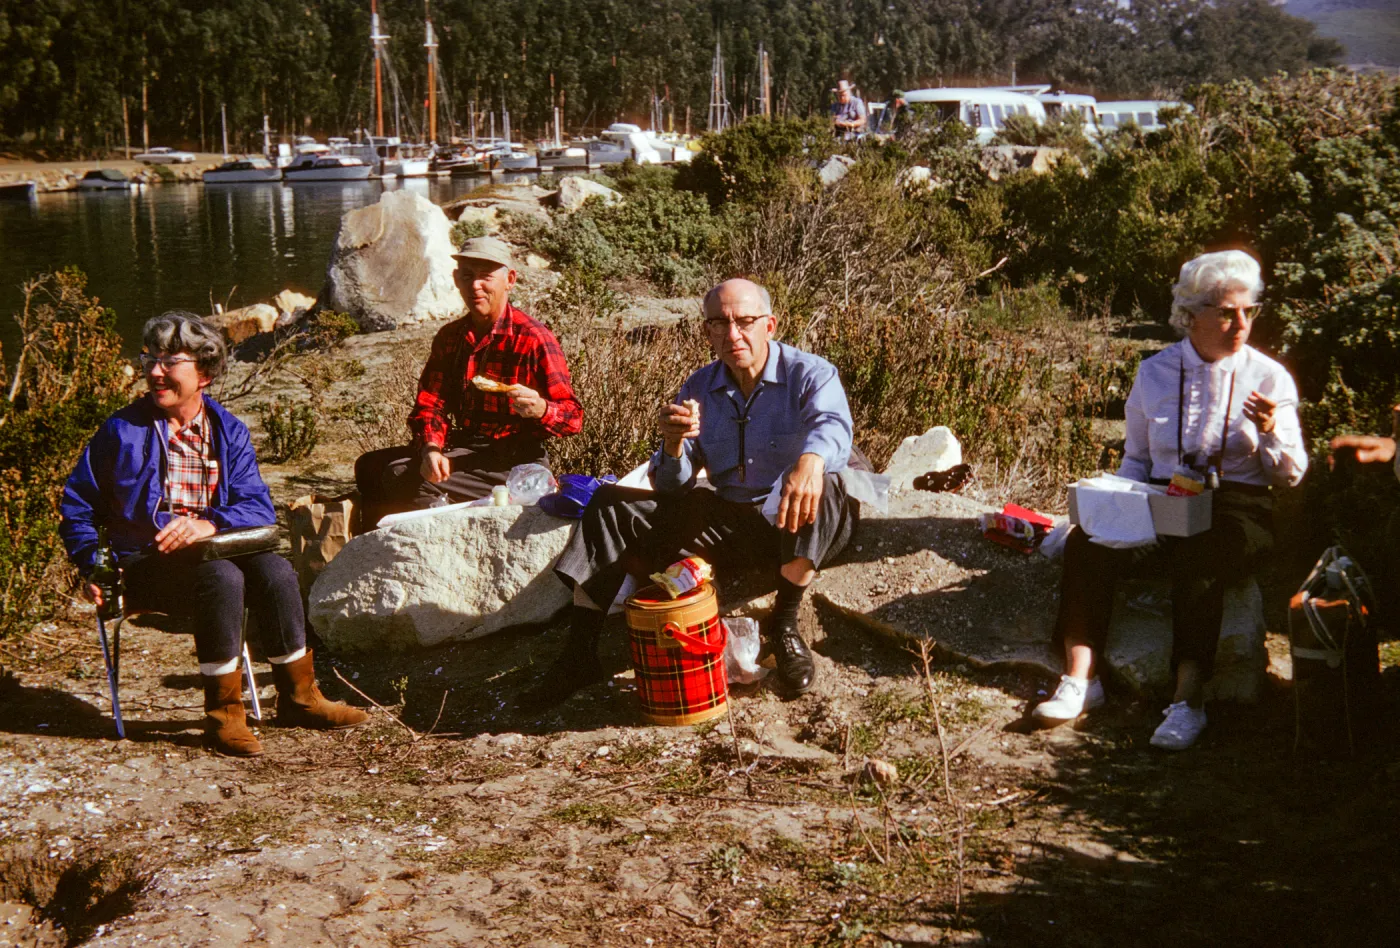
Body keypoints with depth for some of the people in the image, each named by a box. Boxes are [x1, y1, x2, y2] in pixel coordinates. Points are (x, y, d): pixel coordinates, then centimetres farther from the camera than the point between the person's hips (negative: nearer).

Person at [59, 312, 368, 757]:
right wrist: (94, 567, -7)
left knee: (275, 570, -26)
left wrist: (210, 523, -22)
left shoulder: (229, 432, 9)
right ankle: (223, 714, -24)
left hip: (214, 549, 3)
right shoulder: (122, 431, 3)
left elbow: (260, 508, -2)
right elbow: (77, 507, 7)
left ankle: (299, 697, -11)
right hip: (143, 566, -3)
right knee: (222, 578, -33)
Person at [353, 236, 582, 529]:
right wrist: (431, 449, -17)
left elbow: (573, 417, -13)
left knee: (405, 478, -22)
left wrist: (540, 409, -37)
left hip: (514, 461, -7)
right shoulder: (449, 337, 10)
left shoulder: (534, 339, -11)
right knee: (370, 466, 3)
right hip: (462, 447, 8)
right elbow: (430, 403, 5)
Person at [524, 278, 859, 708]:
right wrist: (673, 443, -22)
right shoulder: (699, 389, 7)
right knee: (610, 505, -6)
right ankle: (579, 654, -8)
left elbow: (833, 427, -30)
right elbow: (671, 486, 3)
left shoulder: (809, 374, -7)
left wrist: (810, 461, -55)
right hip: (730, 524, 5)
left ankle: (785, 623, -21)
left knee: (821, 488, -38)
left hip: (795, 528, -5)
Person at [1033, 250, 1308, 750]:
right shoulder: (1155, 372, 8)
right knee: (1087, 543, -26)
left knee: (1195, 561, -36)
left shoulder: (1268, 377, 3)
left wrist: (1270, 432, -17)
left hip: (1236, 508, -3)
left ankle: (1189, 701, -33)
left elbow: (1291, 475, 4)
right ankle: (1079, 680, -24)